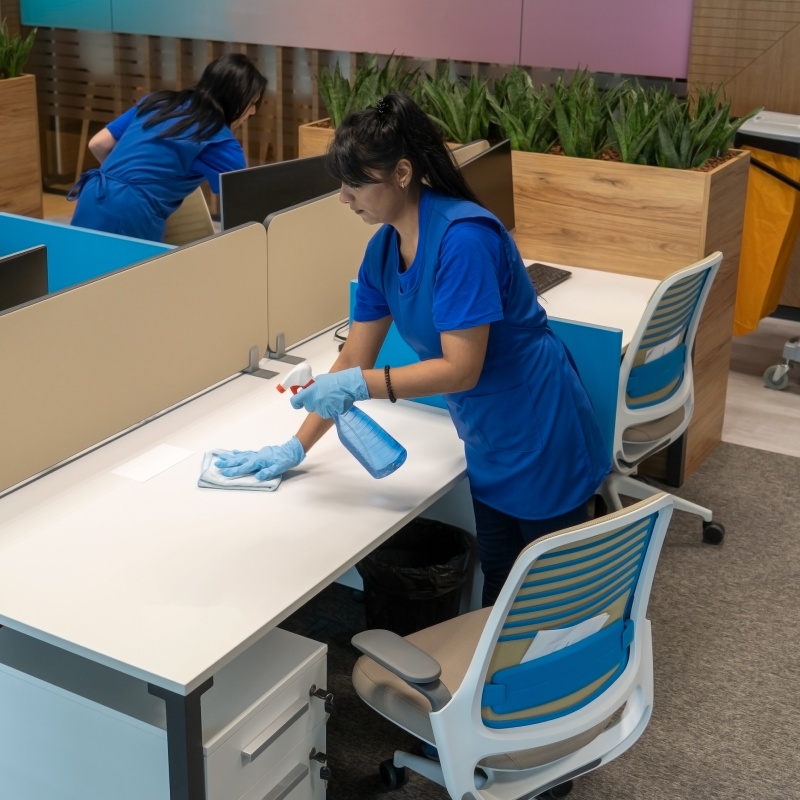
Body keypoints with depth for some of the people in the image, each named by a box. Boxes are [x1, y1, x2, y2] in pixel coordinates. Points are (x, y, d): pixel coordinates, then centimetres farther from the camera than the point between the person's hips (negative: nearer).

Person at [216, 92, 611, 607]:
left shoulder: (462, 237, -26)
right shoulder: (383, 249, -1)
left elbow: (461, 369, -26)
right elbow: (354, 361, 5)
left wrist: (360, 386, -29)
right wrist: (296, 447, 5)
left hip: (541, 440, -7)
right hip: (488, 445, 7)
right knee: (498, 584, 17)